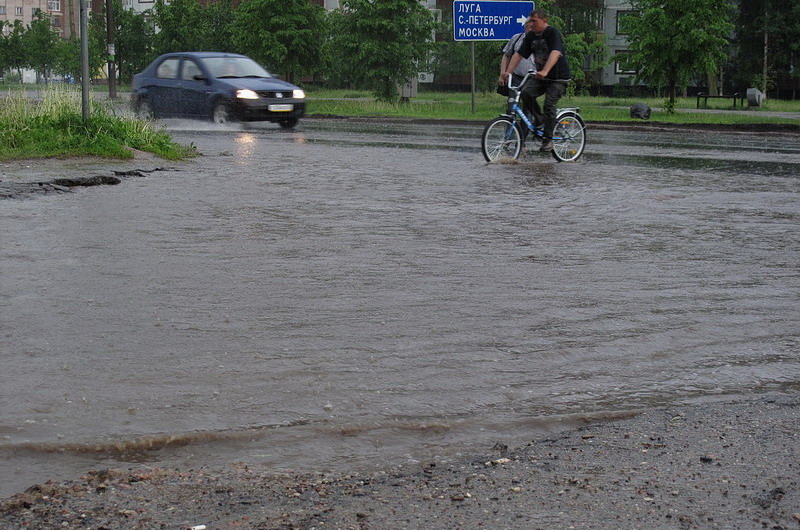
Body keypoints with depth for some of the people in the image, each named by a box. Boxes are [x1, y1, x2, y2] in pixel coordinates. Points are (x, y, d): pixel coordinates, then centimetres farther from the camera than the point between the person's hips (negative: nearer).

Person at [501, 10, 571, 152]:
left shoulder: (553, 33, -16)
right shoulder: (530, 36, 5)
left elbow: (555, 53, -32)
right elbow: (518, 54, 1)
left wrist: (545, 71, -47)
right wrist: (508, 72, -14)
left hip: (558, 77, -6)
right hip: (540, 77, 6)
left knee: (549, 105, -18)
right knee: (526, 93, -18)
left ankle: (548, 140, -9)